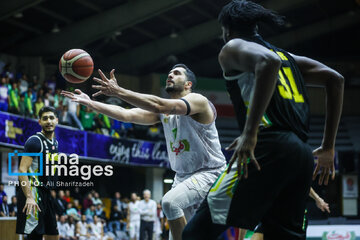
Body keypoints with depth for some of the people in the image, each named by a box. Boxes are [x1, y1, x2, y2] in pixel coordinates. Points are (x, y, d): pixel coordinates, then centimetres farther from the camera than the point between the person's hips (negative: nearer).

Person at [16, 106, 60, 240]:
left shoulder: (54, 142, 16)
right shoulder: (35, 141, -12)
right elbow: (22, 170, -20)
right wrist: (29, 197, -29)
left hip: (46, 194, 9)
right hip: (34, 192, -9)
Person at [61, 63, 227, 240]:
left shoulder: (198, 101, -15)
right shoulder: (163, 111, 9)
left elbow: (159, 106, -31)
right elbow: (127, 115, 0)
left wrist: (118, 91, -34)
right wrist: (89, 103, -9)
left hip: (209, 174, -8)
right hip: (183, 176, 8)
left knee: (170, 201, -30)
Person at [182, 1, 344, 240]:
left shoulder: (233, 48, 8)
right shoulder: (287, 56, 29)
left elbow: (268, 61, -15)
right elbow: (334, 79, 20)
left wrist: (250, 132, -21)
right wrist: (328, 148, 19)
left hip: (268, 148, -7)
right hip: (303, 156, 7)